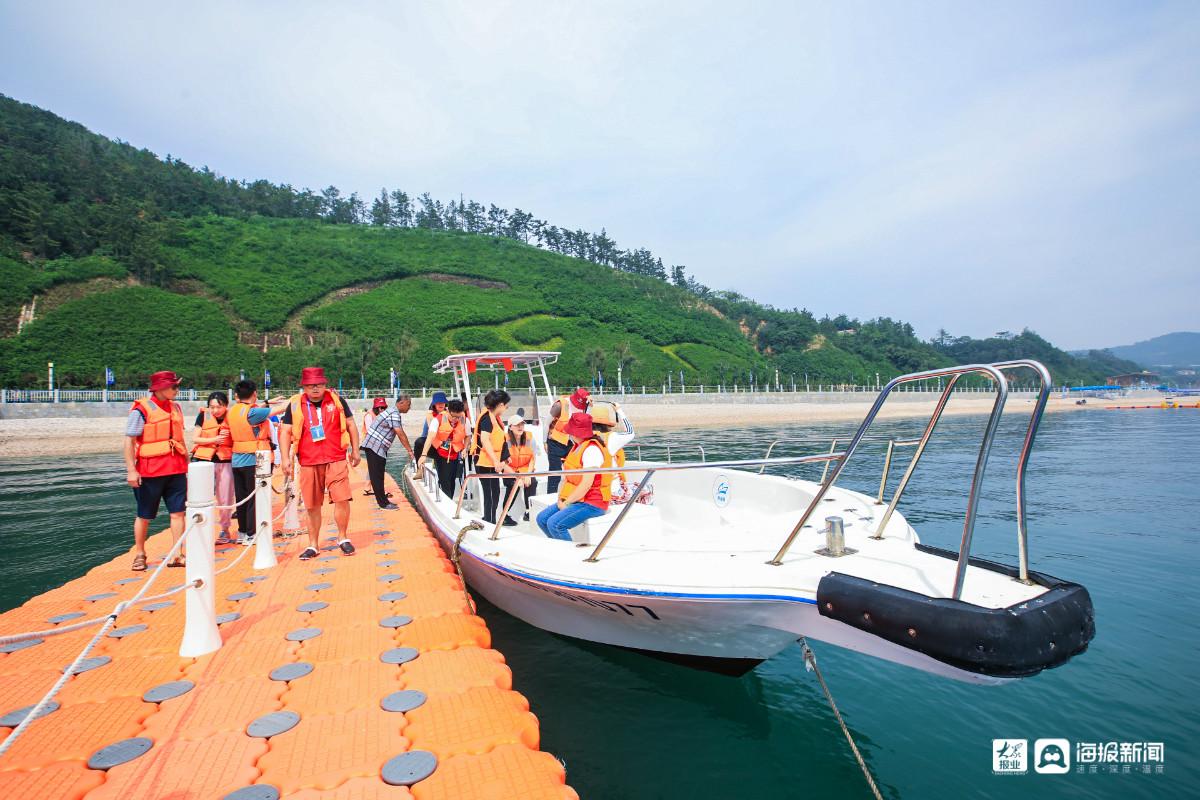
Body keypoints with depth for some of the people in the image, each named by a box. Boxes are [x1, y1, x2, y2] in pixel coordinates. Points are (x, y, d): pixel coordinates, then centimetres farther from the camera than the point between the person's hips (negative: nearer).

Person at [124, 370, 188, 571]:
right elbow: (129, 441, -10)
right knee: (144, 516, 9)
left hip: (176, 470, 5)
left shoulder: (175, 407, 11)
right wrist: (131, 470, -15)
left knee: (178, 512, 2)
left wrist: (187, 463, 18)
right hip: (150, 471, -5)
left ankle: (176, 556, 7)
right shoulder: (141, 409, -8)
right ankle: (139, 554, 25)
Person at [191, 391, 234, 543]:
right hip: (205, 461, -1)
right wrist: (214, 440, -16)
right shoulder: (203, 415, -3)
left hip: (226, 462, 1)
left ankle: (225, 529, 22)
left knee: (225, 499, 8)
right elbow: (195, 439, -3)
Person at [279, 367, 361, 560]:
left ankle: (343, 538, 12)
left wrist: (355, 450, 11)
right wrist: (285, 458, -5)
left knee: (342, 499, -7)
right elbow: (285, 432, 4)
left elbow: (350, 425, 12)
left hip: (336, 460, 0)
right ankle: (313, 545, 21)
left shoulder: (336, 400, 5)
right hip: (308, 463, 1)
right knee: (312, 506, 7)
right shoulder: (295, 405, 4)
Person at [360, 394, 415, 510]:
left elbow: (400, 434, 13)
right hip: (374, 446, -10)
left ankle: (383, 501, 19)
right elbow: (401, 435, -20)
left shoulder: (393, 413, 13)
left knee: (379, 475, 13)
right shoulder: (394, 414, -18)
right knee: (377, 476, -3)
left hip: (379, 447, 10)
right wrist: (410, 451, -15)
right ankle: (383, 503, 0)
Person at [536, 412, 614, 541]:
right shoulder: (577, 447, 12)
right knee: (542, 519, 3)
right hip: (577, 500, 10)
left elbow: (586, 484, -23)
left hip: (592, 503, -10)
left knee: (554, 524, -24)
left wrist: (566, 503, -15)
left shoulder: (592, 449, -18)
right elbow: (566, 477, 11)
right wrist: (560, 499, -1)